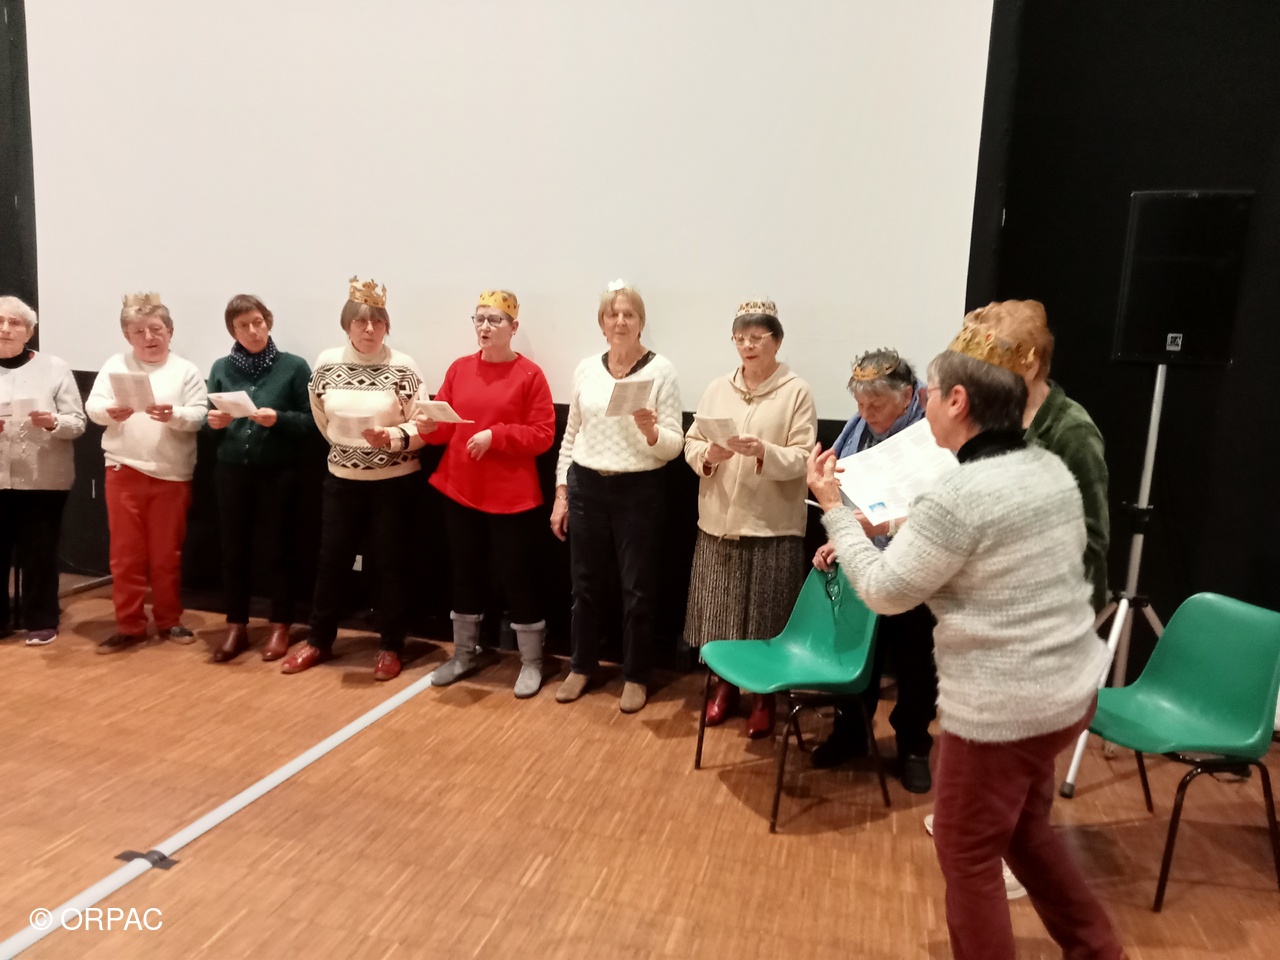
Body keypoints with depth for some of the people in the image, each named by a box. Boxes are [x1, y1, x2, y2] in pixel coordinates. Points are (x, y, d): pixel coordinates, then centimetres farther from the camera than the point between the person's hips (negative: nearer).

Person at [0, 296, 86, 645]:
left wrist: (54, 423, -21)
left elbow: (78, 423, 0)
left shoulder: (54, 368, 2)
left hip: (43, 478, -2)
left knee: (38, 552, 2)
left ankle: (41, 621, 15)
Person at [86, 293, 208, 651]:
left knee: (167, 553, 9)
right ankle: (129, 625, 17)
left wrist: (174, 415, -26)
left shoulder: (186, 370, 3)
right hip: (123, 471, 1)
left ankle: (169, 620, 23)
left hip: (172, 474, -1)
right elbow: (92, 406, -2)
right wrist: (110, 411, -24)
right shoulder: (115, 365, 7)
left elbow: (199, 416, -7)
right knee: (125, 553, 6)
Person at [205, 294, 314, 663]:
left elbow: (311, 422, -6)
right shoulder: (221, 368, 5)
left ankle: (280, 627, 20)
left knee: (277, 550, 6)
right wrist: (213, 421, -12)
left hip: (278, 473, -3)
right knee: (233, 550, 9)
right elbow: (209, 423, 10)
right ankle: (236, 627, 24)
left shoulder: (294, 366, -5)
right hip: (232, 472, 3)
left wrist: (278, 419, -22)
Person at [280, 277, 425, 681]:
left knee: (389, 563, 5)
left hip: (394, 482, -3)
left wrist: (392, 438, -27)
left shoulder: (403, 367, -11)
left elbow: (421, 427, -11)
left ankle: (391, 647, 20)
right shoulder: (327, 363, -1)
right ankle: (319, 640, 28)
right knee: (331, 559, 11)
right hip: (342, 479, 3)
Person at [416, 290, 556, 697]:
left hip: (511, 496, -5)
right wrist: (430, 426, -12)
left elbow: (543, 435, -11)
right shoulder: (459, 368, 7)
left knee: (517, 578, 3)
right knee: (465, 574, 15)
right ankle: (464, 653, 32)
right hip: (460, 491, 5)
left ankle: (531, 662, 19)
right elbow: (446, 425, 9)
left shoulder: (530, 374, -7)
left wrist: (495, 436, -19)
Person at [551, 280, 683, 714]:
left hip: (637, 490, -3)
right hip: (586, 487, 3)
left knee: (637, 588, 7)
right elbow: (570, 436, 9)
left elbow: (675, 446, -8)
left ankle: (635, 676, 24)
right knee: (586, 584, 14)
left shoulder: (661, 370, -7)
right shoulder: (586, 368, 4)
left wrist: (651, 431, -29)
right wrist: (561, 492, 7)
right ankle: (581, 666, 32)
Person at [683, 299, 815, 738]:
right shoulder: (717, 389, 8)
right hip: (719, 520, 3)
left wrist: (764, 452, -26)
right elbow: (690, 444, 7)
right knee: (721, 611, 11)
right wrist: (708, 455, -15)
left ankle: (766, 696, 23)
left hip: (773, 525, -3)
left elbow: (802, 458, -9)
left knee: (767, 616, 5)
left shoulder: (797, 391, -3)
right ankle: (725, 683, 31)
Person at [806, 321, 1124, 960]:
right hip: (1070, 689, 9)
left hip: (1003, 707, -9)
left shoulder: (958, 497, -24)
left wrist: (834, 508, -5)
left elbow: (884, 592, -15)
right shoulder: (1052, 470, 1)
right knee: (1025, 825, 29)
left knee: (968, 850, 13)